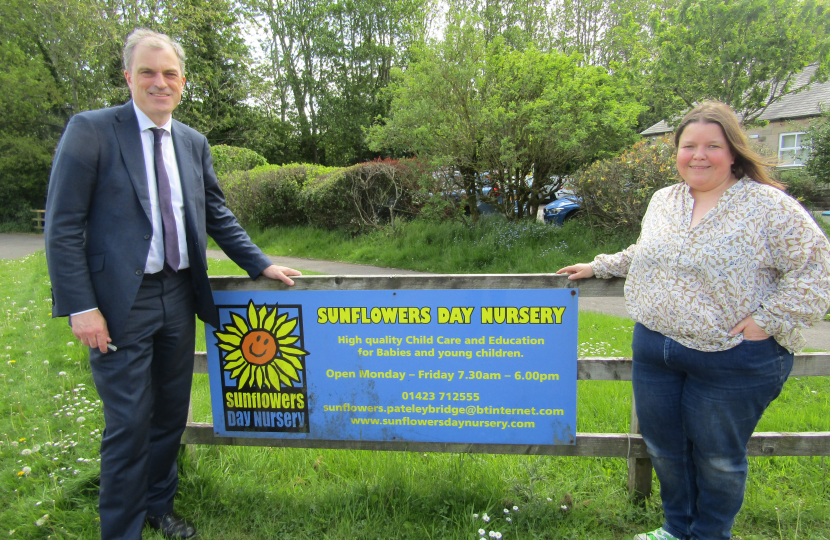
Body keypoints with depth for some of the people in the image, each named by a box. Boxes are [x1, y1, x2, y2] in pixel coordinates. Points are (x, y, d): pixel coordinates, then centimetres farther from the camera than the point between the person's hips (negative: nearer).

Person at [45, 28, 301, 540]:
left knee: (172, 415, 16)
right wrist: (81, 307, -14)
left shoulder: (194, 143, 9)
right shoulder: (91, 130, -6)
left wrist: (262, 265, 7)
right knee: (130, 423, 2)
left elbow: (218, 215, 14)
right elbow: (63, 228, -9)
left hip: (179, 298, 5)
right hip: (122, 302, -5)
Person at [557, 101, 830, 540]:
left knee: (718, 456, 13)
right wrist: (597, 267, 23)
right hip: (654, 349, 6)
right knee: (663, 445, 19)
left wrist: (769, 320, -17)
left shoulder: (769, 206, -11)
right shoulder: (663, 200, 9)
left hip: (732, 359, -5)